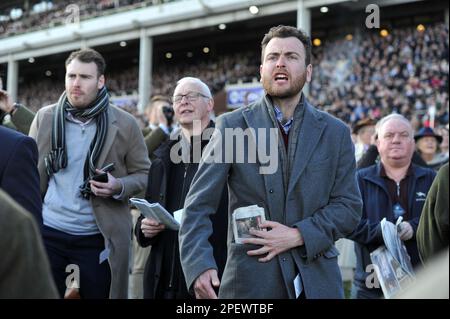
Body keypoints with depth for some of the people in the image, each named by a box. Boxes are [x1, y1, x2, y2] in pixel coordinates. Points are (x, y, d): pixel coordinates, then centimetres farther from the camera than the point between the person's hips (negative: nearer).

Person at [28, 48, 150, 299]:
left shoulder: (125, 124, -3)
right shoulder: (45, 117, 3)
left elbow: (143, 173, 3)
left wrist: (118, 187, -18)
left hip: (97, 237, -1)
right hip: (47, 231, 2)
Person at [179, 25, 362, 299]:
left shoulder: (336, 133, 4)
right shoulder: (232, 125, -1)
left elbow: (349, 206, 2)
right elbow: (199, 204, -6)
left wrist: (298, 236, -12)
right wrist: (200, 264, -20)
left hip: (316, 281, 2)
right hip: (249, 279, -1)